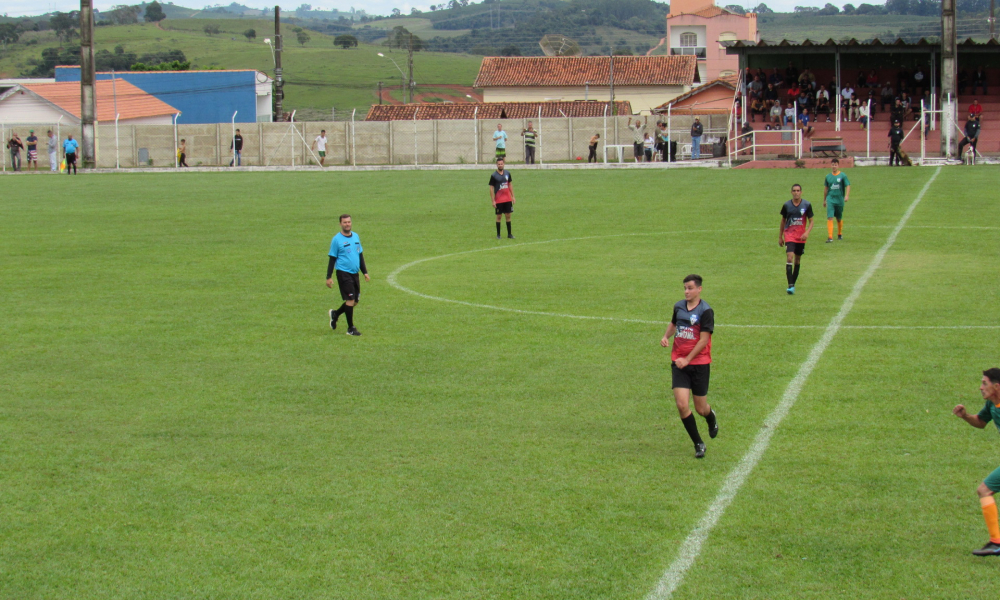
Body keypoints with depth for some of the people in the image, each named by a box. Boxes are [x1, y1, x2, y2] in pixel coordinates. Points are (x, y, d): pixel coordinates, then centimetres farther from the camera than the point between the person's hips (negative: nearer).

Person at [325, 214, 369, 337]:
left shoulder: (356, 237, 12)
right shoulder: (336, 239, -6)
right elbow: (332, 259, -4)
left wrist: (365, 272, 17)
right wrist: (329, 277, -7)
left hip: (355, 273, 7)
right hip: (343, 273, -6)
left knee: (355, 301, 9)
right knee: (350, 299, -10)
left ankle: (335, 314, 32)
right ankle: (351, 328, 0)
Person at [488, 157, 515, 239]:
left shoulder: (507, 173, 5)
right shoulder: (493, 175, -7)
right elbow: (491, 188, -5)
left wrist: (513, 196, 10)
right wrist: (493, 201, -9)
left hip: (508, 199, 3)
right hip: (498, 200, -3)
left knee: (508, 216, 5)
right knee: (498, 216, 3)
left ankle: (509, 234, 11)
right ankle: (498, 234, 11)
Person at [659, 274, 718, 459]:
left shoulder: (706, 311, -12)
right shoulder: (679, 306, 5)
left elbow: (703, 340, -14)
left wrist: (687, 360, -17)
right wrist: (666, 336, 5)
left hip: (699, 363, -4)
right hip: (679, 363, 4)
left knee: (701, 408, 6)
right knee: (682, 405, -10)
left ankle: (711, 418, 45)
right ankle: (698, 444, 6)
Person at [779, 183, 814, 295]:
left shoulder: (807, 205, -3)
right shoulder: (786, 205, -1)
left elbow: (811, 221, 2)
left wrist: (807, 233, -16)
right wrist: (780, 236, 12)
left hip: (801, 237, 2)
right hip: (789, 235, -2)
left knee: (797, 260, 11)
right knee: (789, 258, -17)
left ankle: (793, 283, 24)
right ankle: (790, 285, -22)